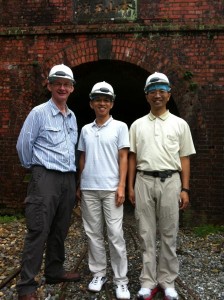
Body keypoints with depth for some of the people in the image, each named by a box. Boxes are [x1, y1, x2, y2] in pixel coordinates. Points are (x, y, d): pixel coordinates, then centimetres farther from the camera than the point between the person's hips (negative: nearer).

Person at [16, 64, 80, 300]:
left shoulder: (72, 117, 15)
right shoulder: (39, 112, -5)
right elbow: (23, 145, -4)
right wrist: (35, 168, 6)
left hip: (68, 179, 6)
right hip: (46, 178, -6)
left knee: (60, 230, 14)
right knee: (38, 231, -5)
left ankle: (55, 271, 29)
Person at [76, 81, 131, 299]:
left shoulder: (120, 127, 2)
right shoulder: (85, 129, 12)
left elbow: (123, 158, -2)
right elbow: (82, 159, 15)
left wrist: (121, 186, -10)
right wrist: (79, 185, 10)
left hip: (111, 188, -3)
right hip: (88, 189, 4)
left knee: (115, 234, -1)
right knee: (93, 233, 10)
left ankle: (121, 280, 10)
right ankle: (98, 274, 23)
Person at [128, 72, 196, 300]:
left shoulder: (180, 124, 6)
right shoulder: (137, 125, 9)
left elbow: (184, 159, 4)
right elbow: (132, 158, 9)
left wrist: (185, 189, -2)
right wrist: (130, 186, 4)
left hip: (170, 181, -1)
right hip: (144, 181, 1)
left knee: (169, 234, 7)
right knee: (146, 234, 7)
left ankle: (167, 281, 22)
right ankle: (148, 282, 19)